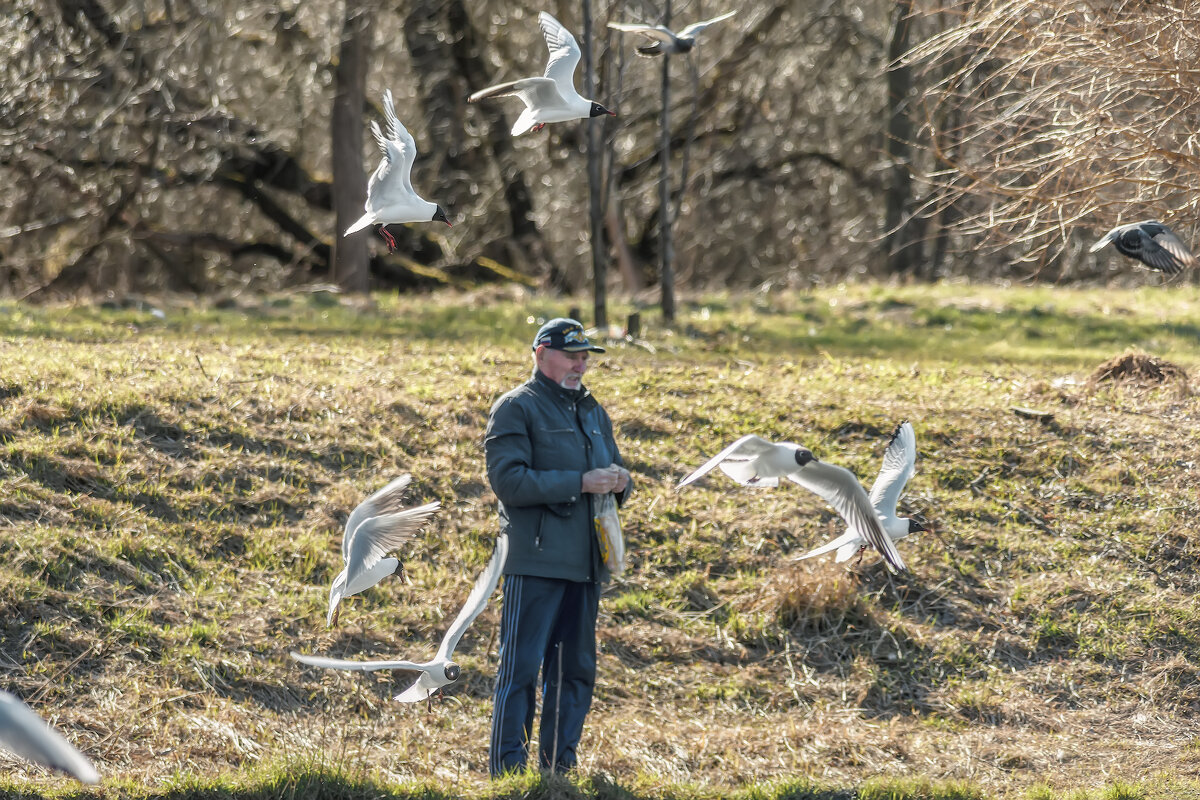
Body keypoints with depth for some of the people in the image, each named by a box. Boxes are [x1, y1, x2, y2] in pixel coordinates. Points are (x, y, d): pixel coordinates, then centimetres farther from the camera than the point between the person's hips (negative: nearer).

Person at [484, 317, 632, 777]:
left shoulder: (592, 412, 20)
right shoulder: (517, 408, -4)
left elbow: (616, 473, 24)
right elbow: (508, 480, -15)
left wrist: (619, 481, -1)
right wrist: (580, 483, -20)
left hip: (585, 565, 8)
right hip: (537, 562, -8)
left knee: (575, 670, 11)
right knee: (521, 668, -8)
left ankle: (557, 770, 18)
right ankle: (507, 771, -6)